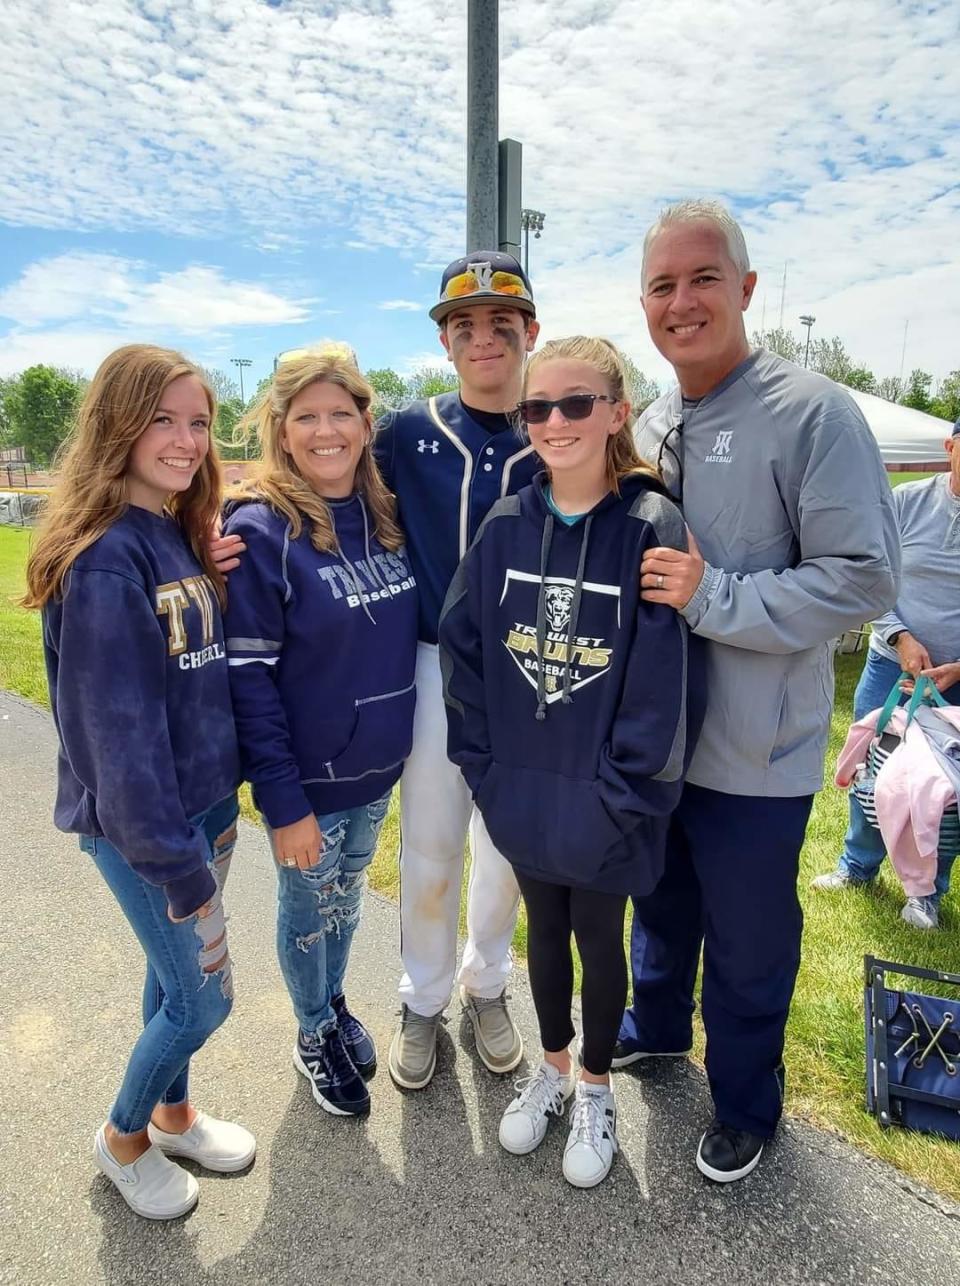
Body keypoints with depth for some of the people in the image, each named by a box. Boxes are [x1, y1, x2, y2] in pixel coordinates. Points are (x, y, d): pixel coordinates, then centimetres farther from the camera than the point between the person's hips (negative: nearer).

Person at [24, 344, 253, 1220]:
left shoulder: (183, 538, 3)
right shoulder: (104, 560, -22)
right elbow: (119, 731, -23)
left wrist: (216, 816, 7)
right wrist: (177, 868, -20)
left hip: (206, 803, 7)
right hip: (143, 827, -7)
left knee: (175, 973, 22)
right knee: (204, 995, 8)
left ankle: (172, 1114, 46)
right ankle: (124, 1138, 36)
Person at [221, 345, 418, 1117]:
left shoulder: (384, 515, -1)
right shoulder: (261, 529, -18)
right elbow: (248, 679, -19)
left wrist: (398, 735, 5)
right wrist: (282, 800, -18)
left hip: (379, 765, 5)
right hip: (307, 777, -5)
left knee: (348, 893, 24)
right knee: (310, 906, 16)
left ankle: (337, 1004, 50)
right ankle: (314, 1034, 42)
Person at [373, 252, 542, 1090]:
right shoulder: (406, 435, -2)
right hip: (436, 671, 0)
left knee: (506, 848, 16)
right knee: (428, 854, 11)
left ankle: (486, 985, 41)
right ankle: (423, 999, 36)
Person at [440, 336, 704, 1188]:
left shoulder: (651, 527, -15)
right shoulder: (507, 526, -3)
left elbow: (664, 680, -16)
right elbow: (462, 647, 0)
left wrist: (622, 795, -14)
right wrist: (483, 766, -3)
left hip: (602, 802, -3)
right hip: (521, 792, 4)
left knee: (599, 941, 18)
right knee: (545, 931, 23)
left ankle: (596, 1088, 44)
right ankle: (552, 1067, 49)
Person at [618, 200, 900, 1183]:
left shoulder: (811, 412, -15)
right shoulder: (648, 425, 6)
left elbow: (864, 579, -20)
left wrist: (711, 599, -24)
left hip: (753, 752, -5)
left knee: (747, 945, 14)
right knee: (661, 905, 26)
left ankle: (745, 1104, 40)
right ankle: (656, 1027, 53)